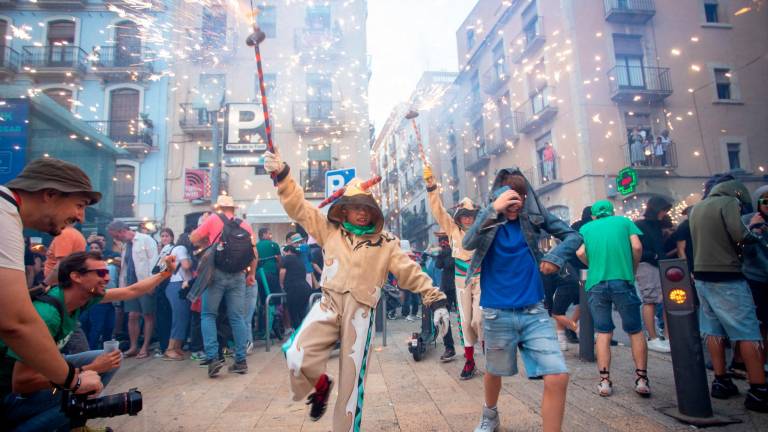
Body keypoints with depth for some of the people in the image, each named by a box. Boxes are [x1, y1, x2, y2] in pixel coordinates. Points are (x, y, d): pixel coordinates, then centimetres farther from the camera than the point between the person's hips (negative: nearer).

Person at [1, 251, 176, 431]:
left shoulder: (85, 295, -9)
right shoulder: (46, 314, -32)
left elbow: (132, 291, 4)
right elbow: (22, 382, -30)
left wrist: (166, 273, 4)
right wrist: (90, 370, -26)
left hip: (38, 371, 8)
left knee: (113, 358, 1)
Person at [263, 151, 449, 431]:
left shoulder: (385, 242, 7)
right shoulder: (330, 230, 10)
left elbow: (410, 272, 3)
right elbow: (299, 207, 7)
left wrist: (436, 299, -6)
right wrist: (281, 174, -4)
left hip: (361, 311, -1)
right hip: (329, 304, 1)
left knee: (352, 382, 3)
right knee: (296, 356, -19)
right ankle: (320, 385, 16)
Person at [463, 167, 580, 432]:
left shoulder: (534, 214, -1)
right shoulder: (488, 219, -6)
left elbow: (573, 236, 5)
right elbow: (468, 244, -24)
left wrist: (556, 257, -14)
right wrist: (495, 210, -34)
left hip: (533, 311, 1)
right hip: (497, 313, -1)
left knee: (558, 377, -11)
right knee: (494, 372, 19)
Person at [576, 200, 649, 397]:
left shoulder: (586, 228, 15)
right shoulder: (624, 221, 14)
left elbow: (580, 253, 0)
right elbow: (637, 247, 0)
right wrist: (632, 270, 13)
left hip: (596, 283, 1)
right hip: (623, 281, -1)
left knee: (603, 333, 8)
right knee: (635, 331, 11)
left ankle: (604, 381, 9)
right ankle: (642, 379, 11)